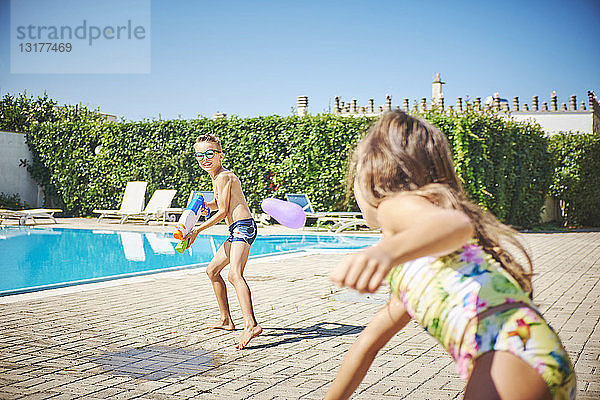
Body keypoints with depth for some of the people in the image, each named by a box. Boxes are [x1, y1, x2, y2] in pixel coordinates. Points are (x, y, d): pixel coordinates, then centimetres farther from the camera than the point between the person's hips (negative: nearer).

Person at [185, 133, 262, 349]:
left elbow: (223, 211, -13)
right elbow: (217, 205, 31)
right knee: (212, 270, 21)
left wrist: (197, 230, -10)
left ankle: (251, 325, -43)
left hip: (243, 227, -11)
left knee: (234, 275, -28)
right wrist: (203, 205, 10)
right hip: (237, 231, 11)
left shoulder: (223, 177, -10)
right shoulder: (219, 176, 19)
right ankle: (226, 320, 28)